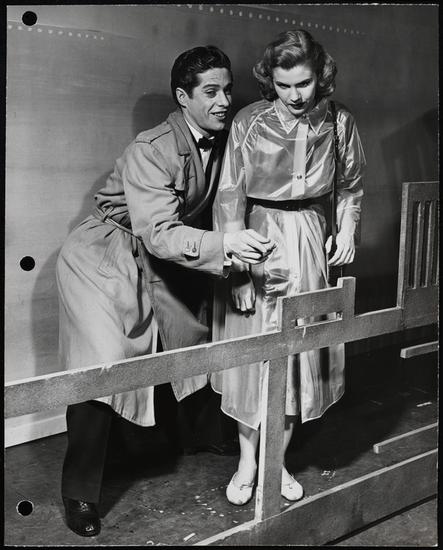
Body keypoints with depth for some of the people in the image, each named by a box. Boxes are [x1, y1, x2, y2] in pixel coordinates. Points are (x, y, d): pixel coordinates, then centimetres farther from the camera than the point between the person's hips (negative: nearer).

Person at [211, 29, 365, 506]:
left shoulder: (339, 122, -2)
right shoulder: (248, 123, -12)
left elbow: (350, 186, 13)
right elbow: (230, 196, -13)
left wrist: (347, 230, 2)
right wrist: (240, 256, -20)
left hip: (311, 243, 3)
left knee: (300, 352, 8)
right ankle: (247, 462, 21)